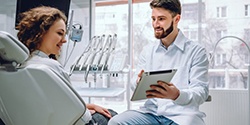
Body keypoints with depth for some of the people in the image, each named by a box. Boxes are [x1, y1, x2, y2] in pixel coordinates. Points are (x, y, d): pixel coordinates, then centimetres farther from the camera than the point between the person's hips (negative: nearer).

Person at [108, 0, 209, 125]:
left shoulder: (196, 51, 0)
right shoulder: (147, 50, 13)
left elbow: (201, 92, -8)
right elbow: (136, 86, 11)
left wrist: (177, 95, -30)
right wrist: (139, 83, -15)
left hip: (181, 115, -3)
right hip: (151, 112, 4)